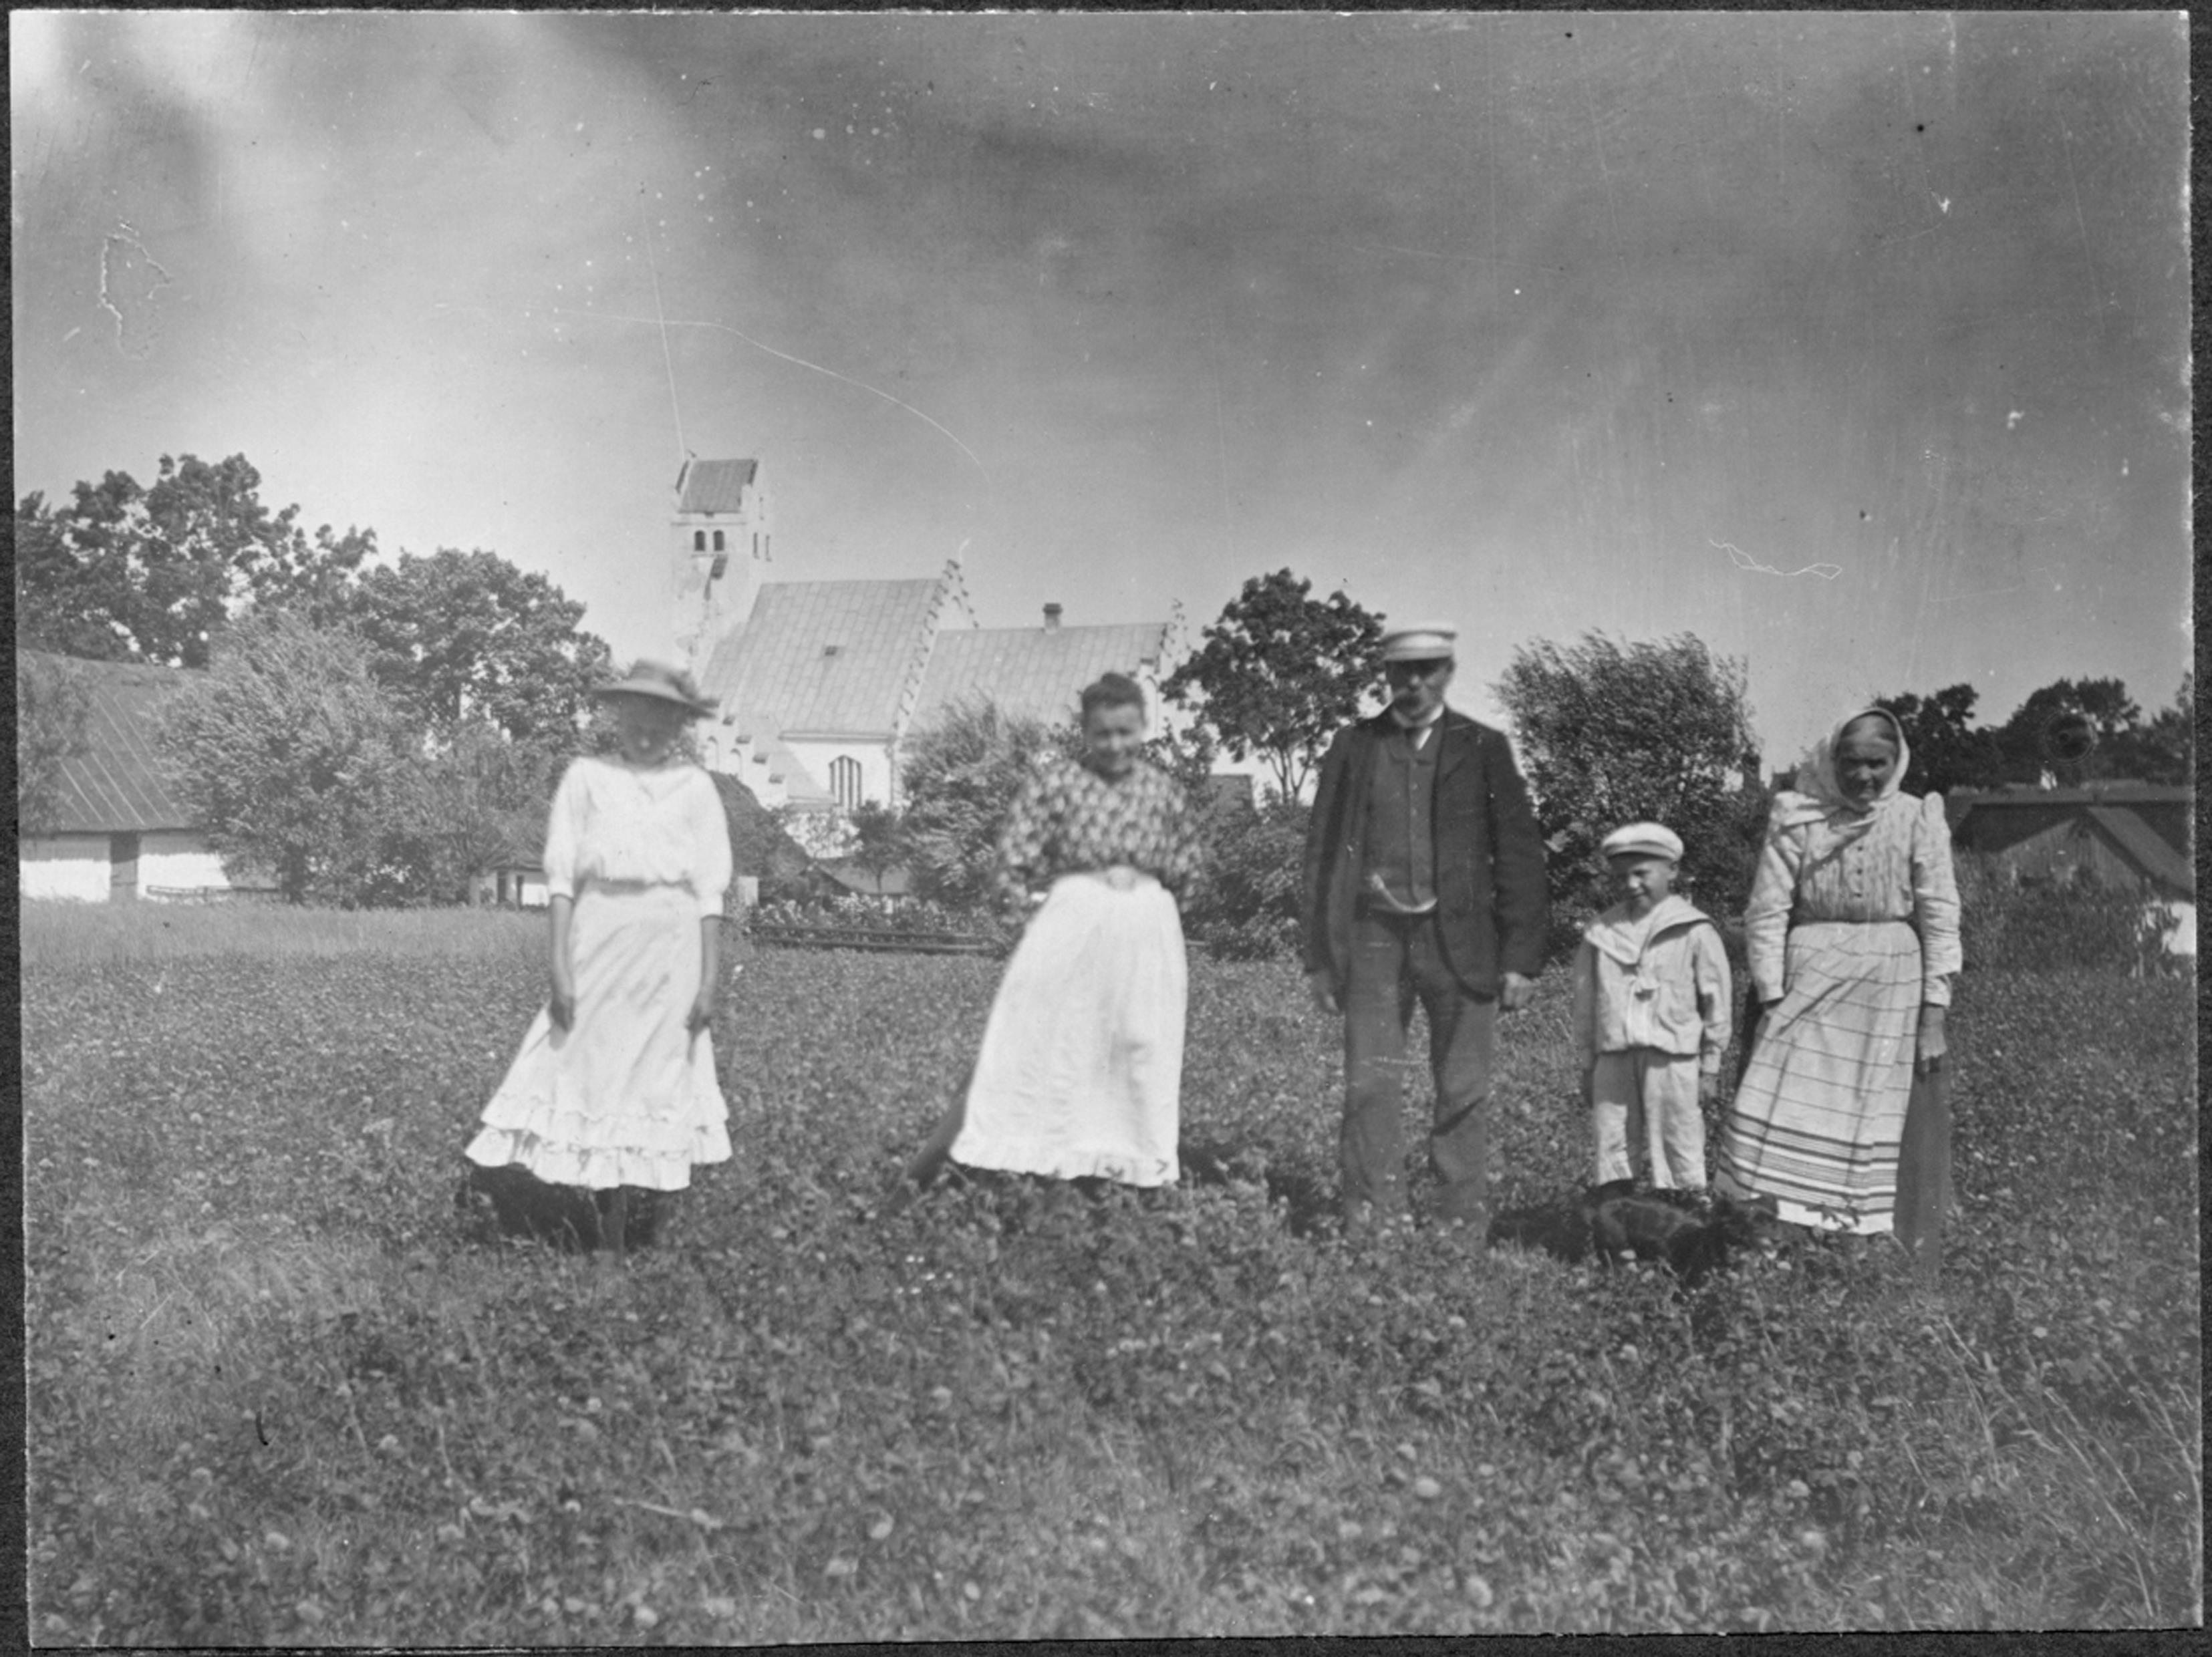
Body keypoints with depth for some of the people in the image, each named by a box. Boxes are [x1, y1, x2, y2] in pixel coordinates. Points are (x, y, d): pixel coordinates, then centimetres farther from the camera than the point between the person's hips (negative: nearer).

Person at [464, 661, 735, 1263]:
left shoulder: (696, 787, 6)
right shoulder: (586, 777, 4)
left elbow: (709, 892, 5)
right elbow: (562, 877, 2)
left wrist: (710, 979, 0)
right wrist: (560, 965, -6)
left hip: (671, 952, 1)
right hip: (600, 943, -1)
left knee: (657, 1076, 2)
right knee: (591, 1073, -2)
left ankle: (626, 1236, 12)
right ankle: (609, 1242, 7)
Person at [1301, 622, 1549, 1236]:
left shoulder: (1484, 748, 6)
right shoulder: (1353, 747, 9)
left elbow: (1519, 855, 4)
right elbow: (1322, 853, 9)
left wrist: (1522, 958, -2)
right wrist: (1320, 956, 4)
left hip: (1460, 940, -1)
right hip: (1374, 937, 1)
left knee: (1464, 1093, 2)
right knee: (1368, 1085, -3)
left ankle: (1464, 1229, 11)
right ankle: (1372, 1227, 3)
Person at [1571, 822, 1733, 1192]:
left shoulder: (1695, 932, -1)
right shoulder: (1601, 933, 9)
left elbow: (1716, 1004, 2)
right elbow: (1586, 1005, 14)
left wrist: (1711, 1068, 1)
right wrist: (1587, 1065, 13)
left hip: (1672, 1061, -3)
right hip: (1614, 1060, 3)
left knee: (1679, 1159, 1)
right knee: (1610, 1153, 6)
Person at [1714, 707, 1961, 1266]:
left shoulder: (1918, 820, 3)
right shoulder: (1797, 817, 1)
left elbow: (1939, 919, 2)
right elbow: (1766, 912, 0)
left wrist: (1933, 1018, -2)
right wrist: (1771, 1002, -7)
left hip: (1888, 988, 1)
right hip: (1807, 977, 0)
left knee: (1869, 1127, 4)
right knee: (1778, 1115, -7)